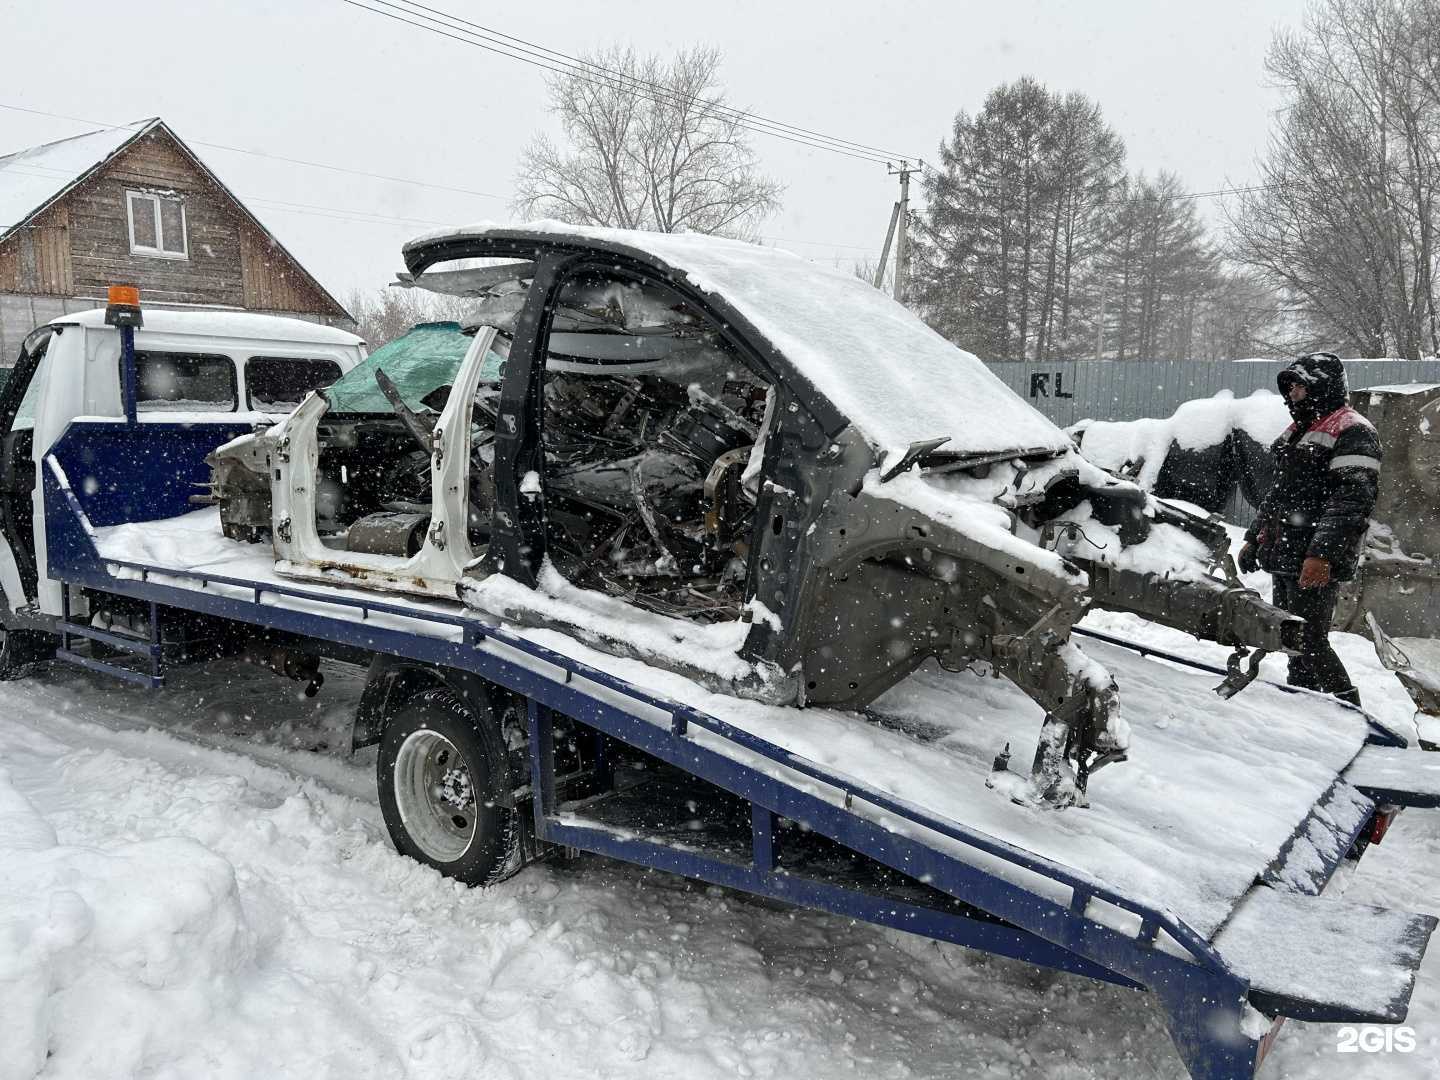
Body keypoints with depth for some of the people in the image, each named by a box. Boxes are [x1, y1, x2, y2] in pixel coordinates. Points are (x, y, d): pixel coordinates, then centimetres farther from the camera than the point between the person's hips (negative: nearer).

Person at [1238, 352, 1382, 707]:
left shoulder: (1352, 432, -9)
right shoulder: (1299, 430, 20)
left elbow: (1353, 498, -19)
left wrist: (1322, 552, -26)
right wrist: (1254, 538, 22)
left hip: (1317, 562, -9)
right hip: (1285, 557, 9)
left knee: (1308, 641, -10)